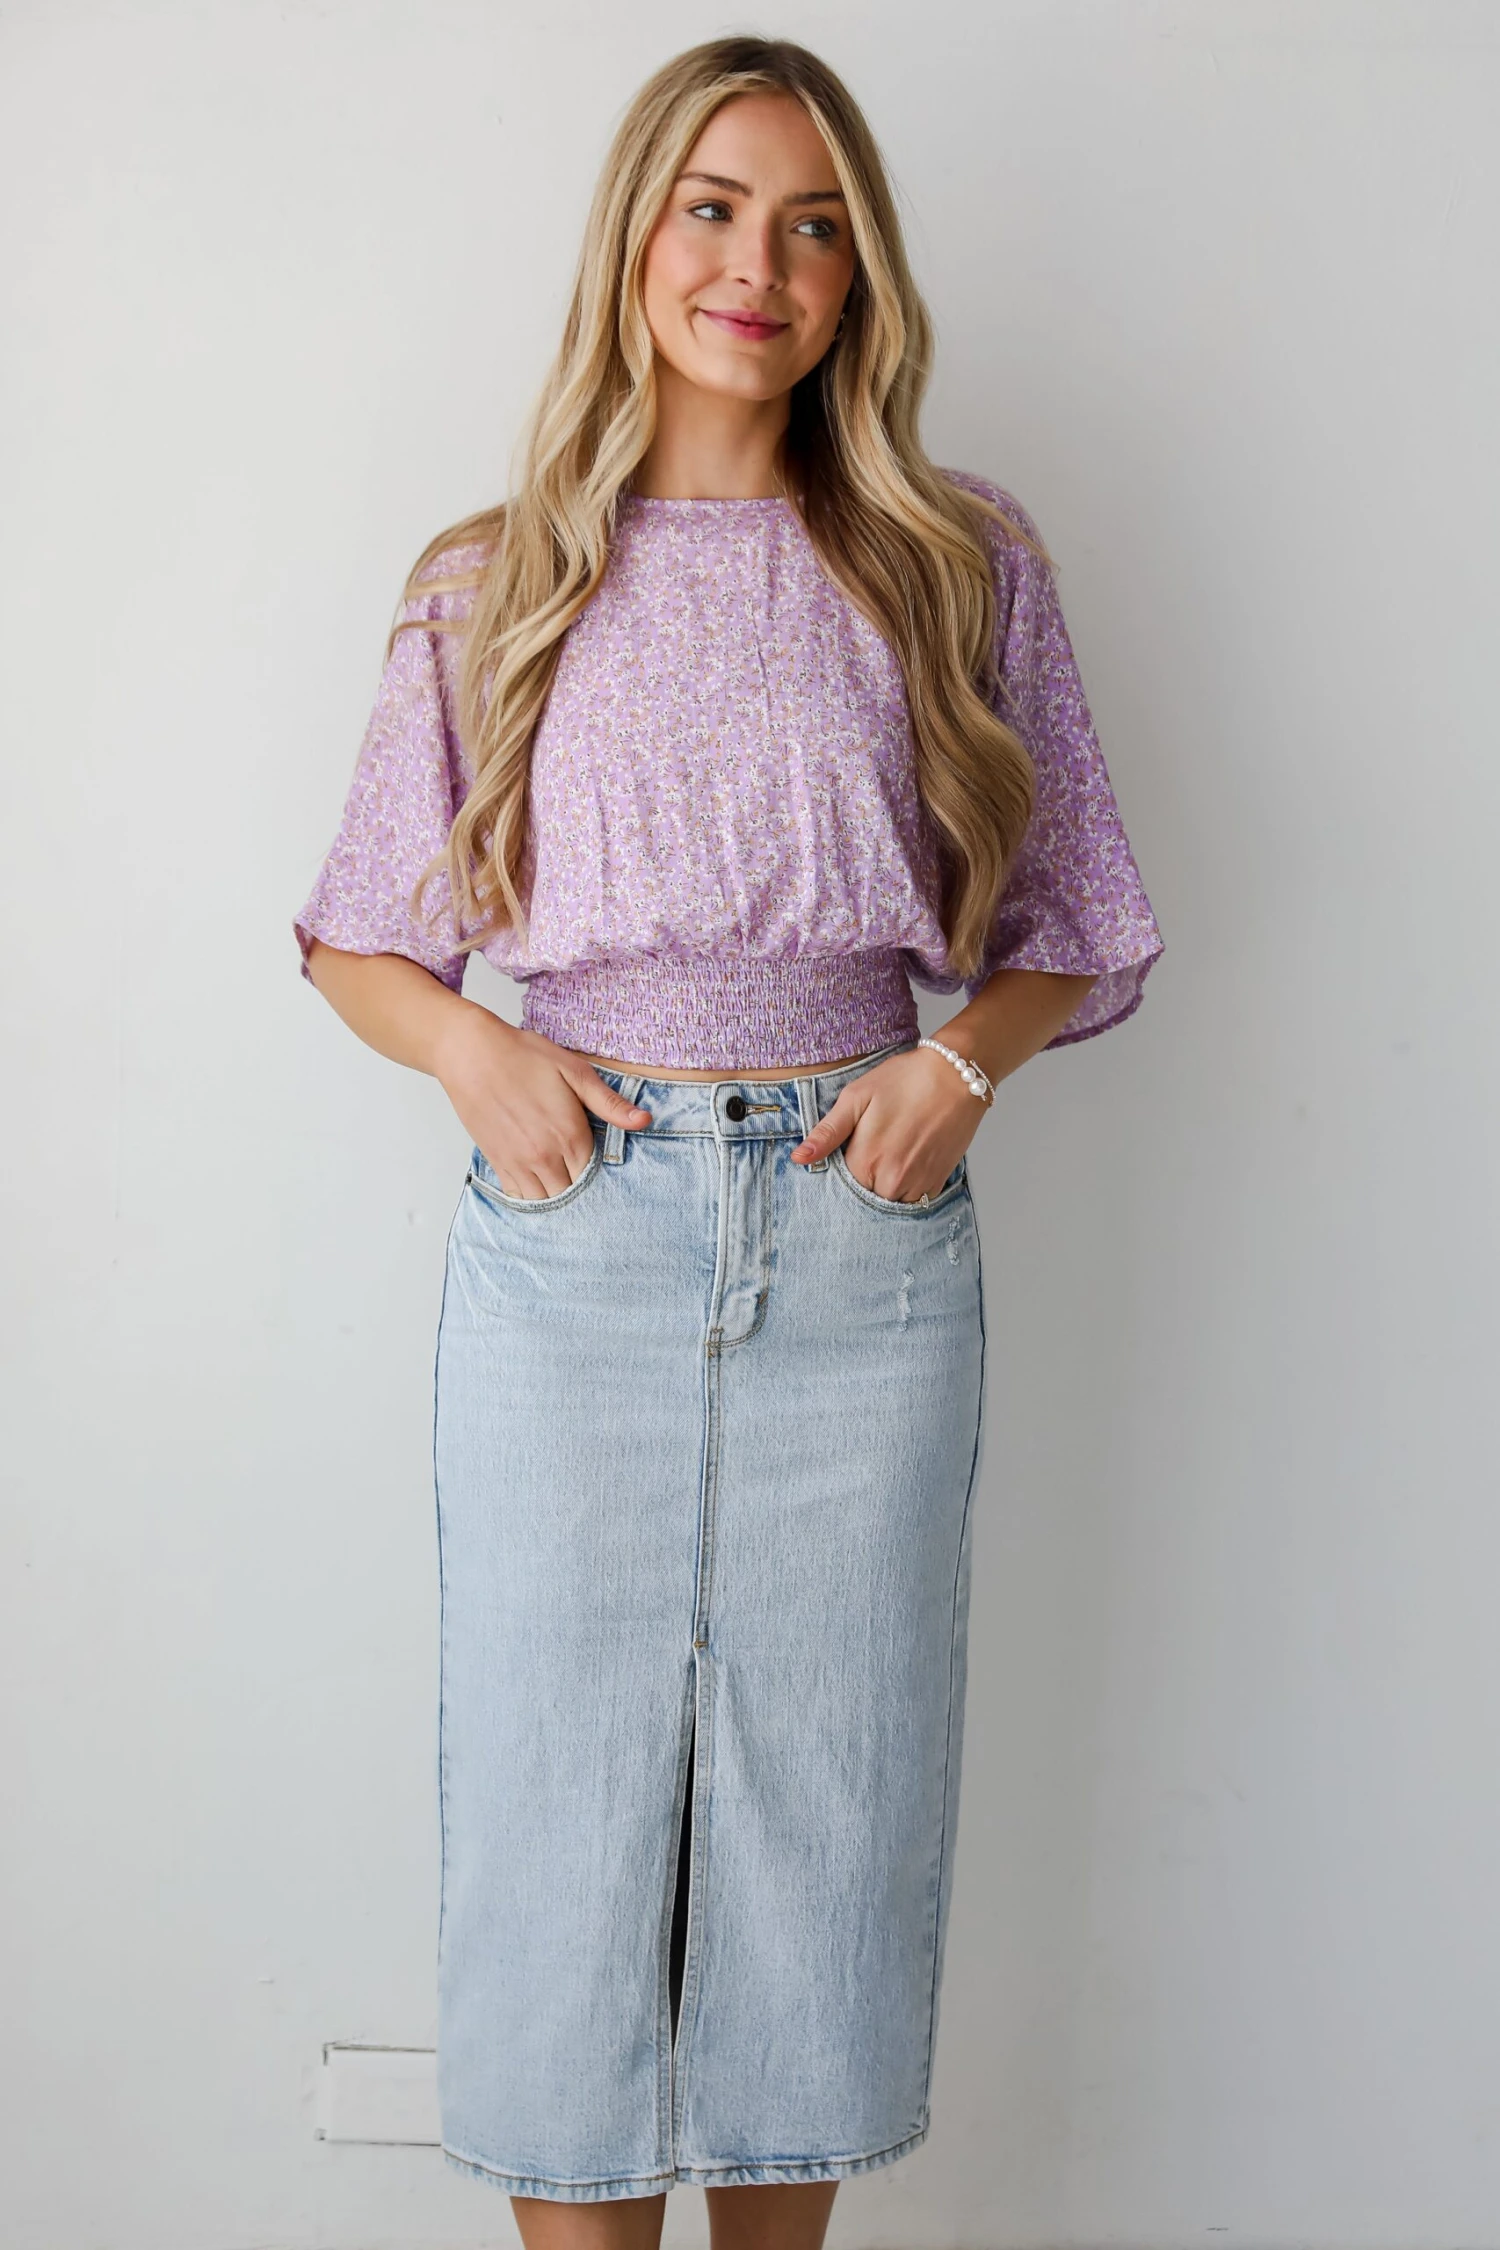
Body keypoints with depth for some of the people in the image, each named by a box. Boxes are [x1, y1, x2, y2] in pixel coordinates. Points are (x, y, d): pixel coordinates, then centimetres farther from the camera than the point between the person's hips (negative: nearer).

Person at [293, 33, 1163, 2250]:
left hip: (861, 1246, 0)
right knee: (559, 1780, 5)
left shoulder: (963, 564, 7)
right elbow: (354, 933, 13)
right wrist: (473, 1046, -7)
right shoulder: (494, 583, 7)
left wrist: (966, 1054, -8)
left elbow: (1081, 936, 12)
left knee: (827, 1791, 8)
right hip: (569, 1238, 0)